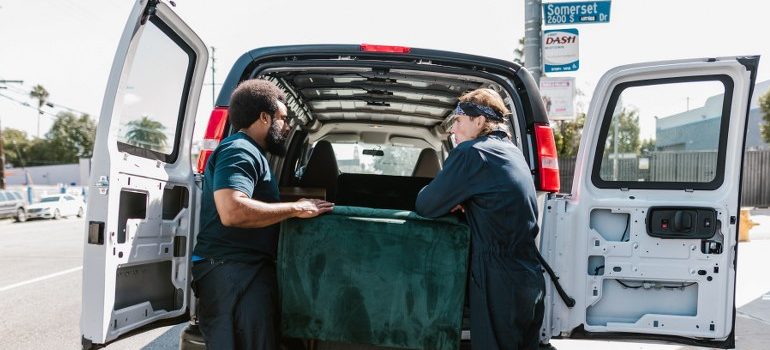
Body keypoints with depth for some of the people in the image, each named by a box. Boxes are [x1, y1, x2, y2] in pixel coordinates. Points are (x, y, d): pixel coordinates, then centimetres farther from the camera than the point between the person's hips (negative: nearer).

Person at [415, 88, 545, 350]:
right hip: (530, 281, 8)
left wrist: (451, 201, 10)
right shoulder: (512, 152, 13)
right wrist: (461, 202, 4)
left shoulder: (471, 152, -12)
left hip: (499, 286, -8)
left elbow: (425, 206, -11)